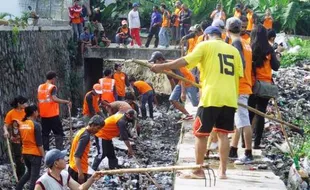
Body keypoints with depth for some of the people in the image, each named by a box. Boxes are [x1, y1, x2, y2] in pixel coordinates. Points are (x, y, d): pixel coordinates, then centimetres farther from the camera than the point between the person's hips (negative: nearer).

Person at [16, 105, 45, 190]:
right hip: (35, 153, -7)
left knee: (29, 172, 25)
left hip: (25, 153, 7)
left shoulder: (21, 124, 4)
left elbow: (21, 140, 11)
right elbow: (39, 143, -16)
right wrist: (43, 155, -9)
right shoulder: (36, 125, -16)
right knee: (34, 175, 2)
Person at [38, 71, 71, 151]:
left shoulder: (40, 87, 9)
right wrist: (66, 102, -18)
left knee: (45, 134, 12)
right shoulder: (52, 87, -10)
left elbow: (38, 100, 15)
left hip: (43, 115, 6)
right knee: (59, 133, 1)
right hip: (53, 115, -6)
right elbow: (54, 99, -23)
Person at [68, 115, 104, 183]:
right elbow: (77, 156, -25)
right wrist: (80, 173, -26)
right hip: (78, 171, -9)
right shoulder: (86, 136, -20)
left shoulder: (82, 131, 8)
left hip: (73, 168, 9)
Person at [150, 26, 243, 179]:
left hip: (211, 97, -5)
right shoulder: (233, 50, 15)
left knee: (200, 134, 5)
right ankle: (222, 171, 10)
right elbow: (238, 75, 14)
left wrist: (162, 67, -2)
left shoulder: (205, 45, 1)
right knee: (223, 134, 10)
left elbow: (185, 61, -8)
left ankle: (198, 171, 9)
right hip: (229, 98, 5)